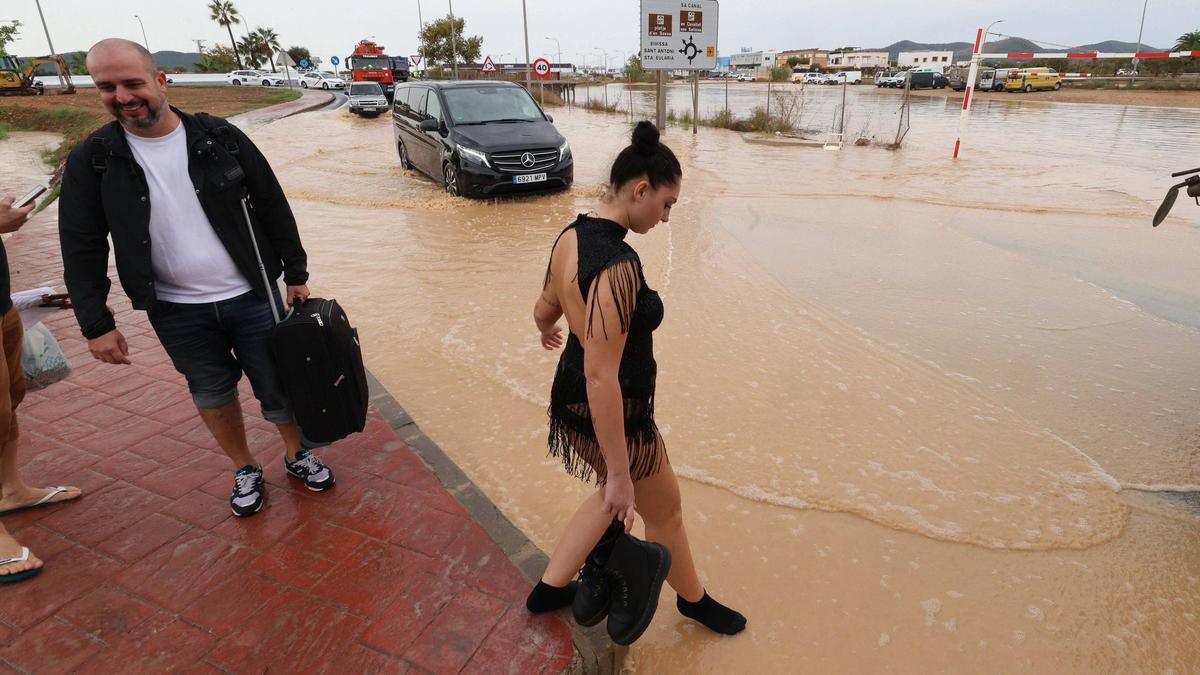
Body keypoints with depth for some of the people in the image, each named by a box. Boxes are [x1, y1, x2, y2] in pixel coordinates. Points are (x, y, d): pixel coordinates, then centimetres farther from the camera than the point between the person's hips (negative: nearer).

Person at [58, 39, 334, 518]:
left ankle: (297, 454, 33)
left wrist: (296, 274, 1)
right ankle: (244, 469, 36)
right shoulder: (91, 160, -3)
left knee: (279, 386, 8)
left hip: (251, 296, -1)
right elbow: (82, 248, 0)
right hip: (177, 312, 1)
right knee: (212, 396, 14)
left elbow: (274, 209, 0)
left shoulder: (220, 138, -6)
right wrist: (96, 325, -3)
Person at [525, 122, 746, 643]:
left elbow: (544, 308, 14)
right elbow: (601, 376, -32)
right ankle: (694, 600, 49)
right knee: (664, 508, 19)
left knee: (618, 495, 31)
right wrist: (619, 472, -24)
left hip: (572, 401, 9)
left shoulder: (571, 236, -2)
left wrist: (547, 331, 38)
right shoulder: (617, 265, -30)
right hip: (611, 417, -9)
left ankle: (550, 588, 44)